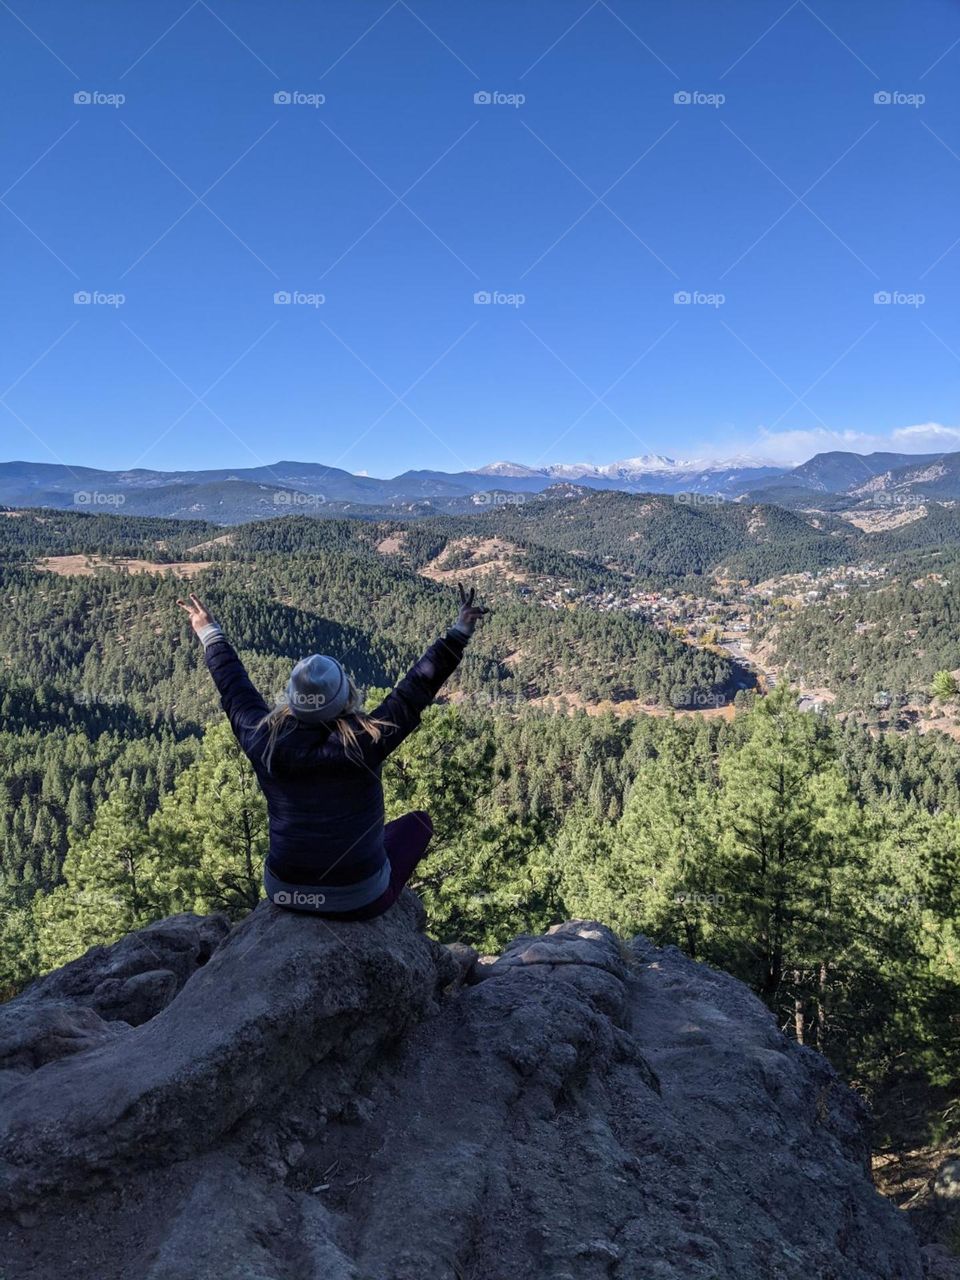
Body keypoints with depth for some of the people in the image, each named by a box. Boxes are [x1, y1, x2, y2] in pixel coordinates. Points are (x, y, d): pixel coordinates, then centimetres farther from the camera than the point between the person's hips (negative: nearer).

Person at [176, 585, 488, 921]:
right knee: (418, 821, 22)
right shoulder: (365, 742, -24)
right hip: (360, 901, -3)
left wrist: (209, 633, 18)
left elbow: (234, 690, 3)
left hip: (283, 893, 3)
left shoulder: (264, 742, -15)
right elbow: (417, 687, -15)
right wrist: (459, 631, -4)